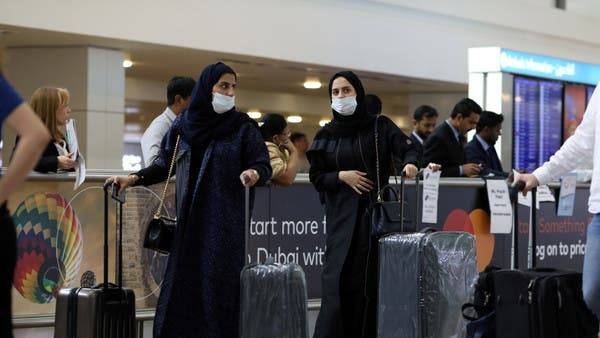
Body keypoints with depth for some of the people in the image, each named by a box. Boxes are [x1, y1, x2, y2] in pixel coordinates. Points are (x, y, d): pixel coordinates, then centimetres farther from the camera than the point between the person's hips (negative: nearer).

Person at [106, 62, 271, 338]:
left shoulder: (244, 126, 0)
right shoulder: (182, 124, 7)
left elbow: (264, 165, -5)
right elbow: (165, 164, 12)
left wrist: (254, 174, -27)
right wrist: (134, 178, 0)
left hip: (226, 222, -3)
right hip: (189, 221, 3)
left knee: (219, 284, -6)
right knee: (182, 283, 2)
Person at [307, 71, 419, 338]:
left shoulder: (380, 126, 5)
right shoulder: (325, 135, 9)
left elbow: (407, 148, -5)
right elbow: (316, 176, 9)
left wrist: (410, 163, -27)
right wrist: (341, 176, -9)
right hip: (342, 215, 1)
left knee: (371, 280, -4)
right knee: (339, 280, -7)